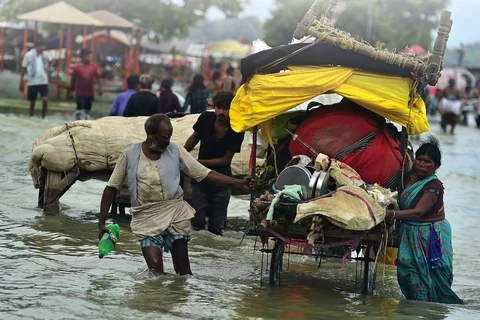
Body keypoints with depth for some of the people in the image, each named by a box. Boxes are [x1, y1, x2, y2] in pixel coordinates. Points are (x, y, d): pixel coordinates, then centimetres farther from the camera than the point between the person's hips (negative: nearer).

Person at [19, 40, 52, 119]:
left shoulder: (46, 55, 1)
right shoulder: (29, 55, -6)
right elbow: (23, 69, -1)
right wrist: (21, 83, -2)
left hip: (44, 82, 1)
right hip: (32, 82, -1)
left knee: (45, 100, -14)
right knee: (32, 103, 7)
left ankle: (43, 118, 0)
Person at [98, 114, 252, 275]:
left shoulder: (175, 151, 1)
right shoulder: (130, 154, -1)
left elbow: (205, 174, 1)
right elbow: (112, 188, 4)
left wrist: (239, 183, -9)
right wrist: (101, 222, 0)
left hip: (175, 214, 1)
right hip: (147, 219, -1)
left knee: (183, 269, 2)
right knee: (155, 267, -14)